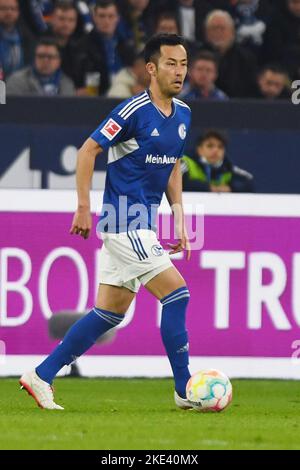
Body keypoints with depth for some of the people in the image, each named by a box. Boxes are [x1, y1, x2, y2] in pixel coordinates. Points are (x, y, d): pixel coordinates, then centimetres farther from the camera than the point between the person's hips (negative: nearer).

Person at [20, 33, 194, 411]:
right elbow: (88, 150, -11)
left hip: (141, 224, 9)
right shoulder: (134, 110, -15)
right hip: (125, 222, -9)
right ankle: (185, 390, -4)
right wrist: (83, 207, -13)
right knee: (176, 295, -11)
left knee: (109, 314, 9)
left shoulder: (182, 114, 10)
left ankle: (41, 377, 15)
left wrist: (179, 219, 15)